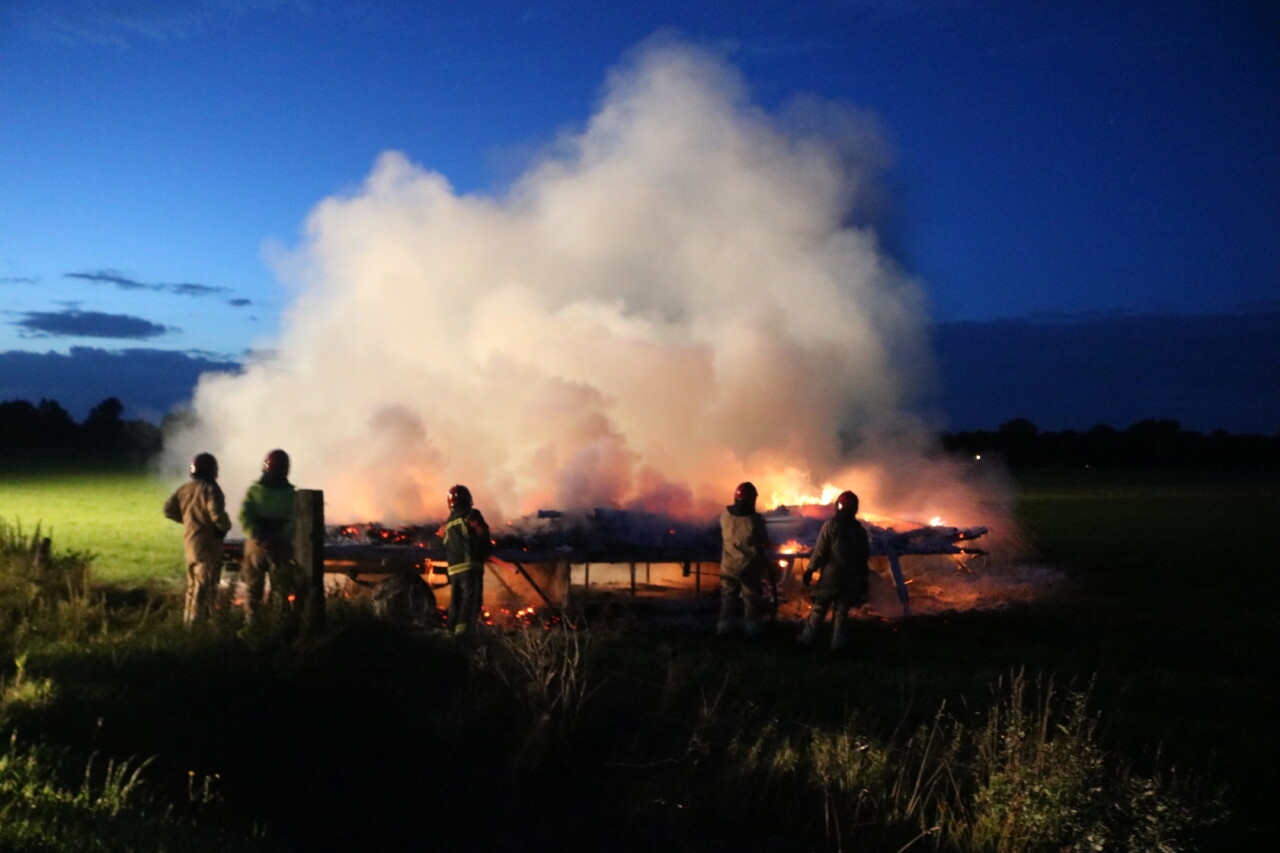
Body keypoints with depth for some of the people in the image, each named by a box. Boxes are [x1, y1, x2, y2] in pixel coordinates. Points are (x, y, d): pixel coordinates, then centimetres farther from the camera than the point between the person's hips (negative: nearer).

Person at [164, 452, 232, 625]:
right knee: (205, 586, -3)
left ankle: (188, 619, 27)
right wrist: (225, 526, -8)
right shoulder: (210, 489, -16)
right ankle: (197, 622, -3)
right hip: (207, 543, -8)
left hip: (189, 542, 8)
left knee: (193, 584, 20)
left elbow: (169, 509, 9)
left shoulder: (185, 488, 7)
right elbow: (216, 513, -27)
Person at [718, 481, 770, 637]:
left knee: (728, 598, 18)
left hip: (729, 565, 3)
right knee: (750, 600, 13)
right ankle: (751, 629, 21)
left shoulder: (725, 515, -13)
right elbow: (765, 542, -7)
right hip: (749, 567, -3)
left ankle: (724, 627, 23)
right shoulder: (755, 520, -22)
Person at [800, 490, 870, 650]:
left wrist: (810, 570, -5)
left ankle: (808, 635, 11)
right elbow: (864, 557, 8)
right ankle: (837, 640, 10)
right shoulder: (860, 530, 3)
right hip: (851, 578, 3)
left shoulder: (831, 525, -11)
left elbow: (819, 551, -12)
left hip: (831, 575, -3)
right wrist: (862, 581, 15)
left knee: (819, 607, 6)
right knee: (842, 609, 10)